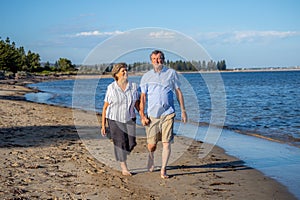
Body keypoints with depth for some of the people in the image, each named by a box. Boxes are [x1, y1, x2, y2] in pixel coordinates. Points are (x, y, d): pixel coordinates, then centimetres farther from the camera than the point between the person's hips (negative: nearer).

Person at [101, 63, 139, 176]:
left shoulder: (133, 86, 0)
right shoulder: (111, 88, -8)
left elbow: (137, 104, 9)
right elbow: (105, 107, -4)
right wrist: (103, 125, -5)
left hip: (129, 118, 3)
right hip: (114, 119, -3)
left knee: (131, 143, -4)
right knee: (120, 143, -3)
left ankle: (121, 156, 27)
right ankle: (124, 167, 12)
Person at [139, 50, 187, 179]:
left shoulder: (171, 73, 8)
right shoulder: (146, 76, 9)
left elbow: (178, 92, 11)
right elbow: (142, 97, 7)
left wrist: (183, 111, 6)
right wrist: (142, 116, -1)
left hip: (168, 113, -1)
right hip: (152, 114, 1)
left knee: (166, 143, -7)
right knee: (151, 145, 4)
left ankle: (163, 170, 2)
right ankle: (151, 158, 36)